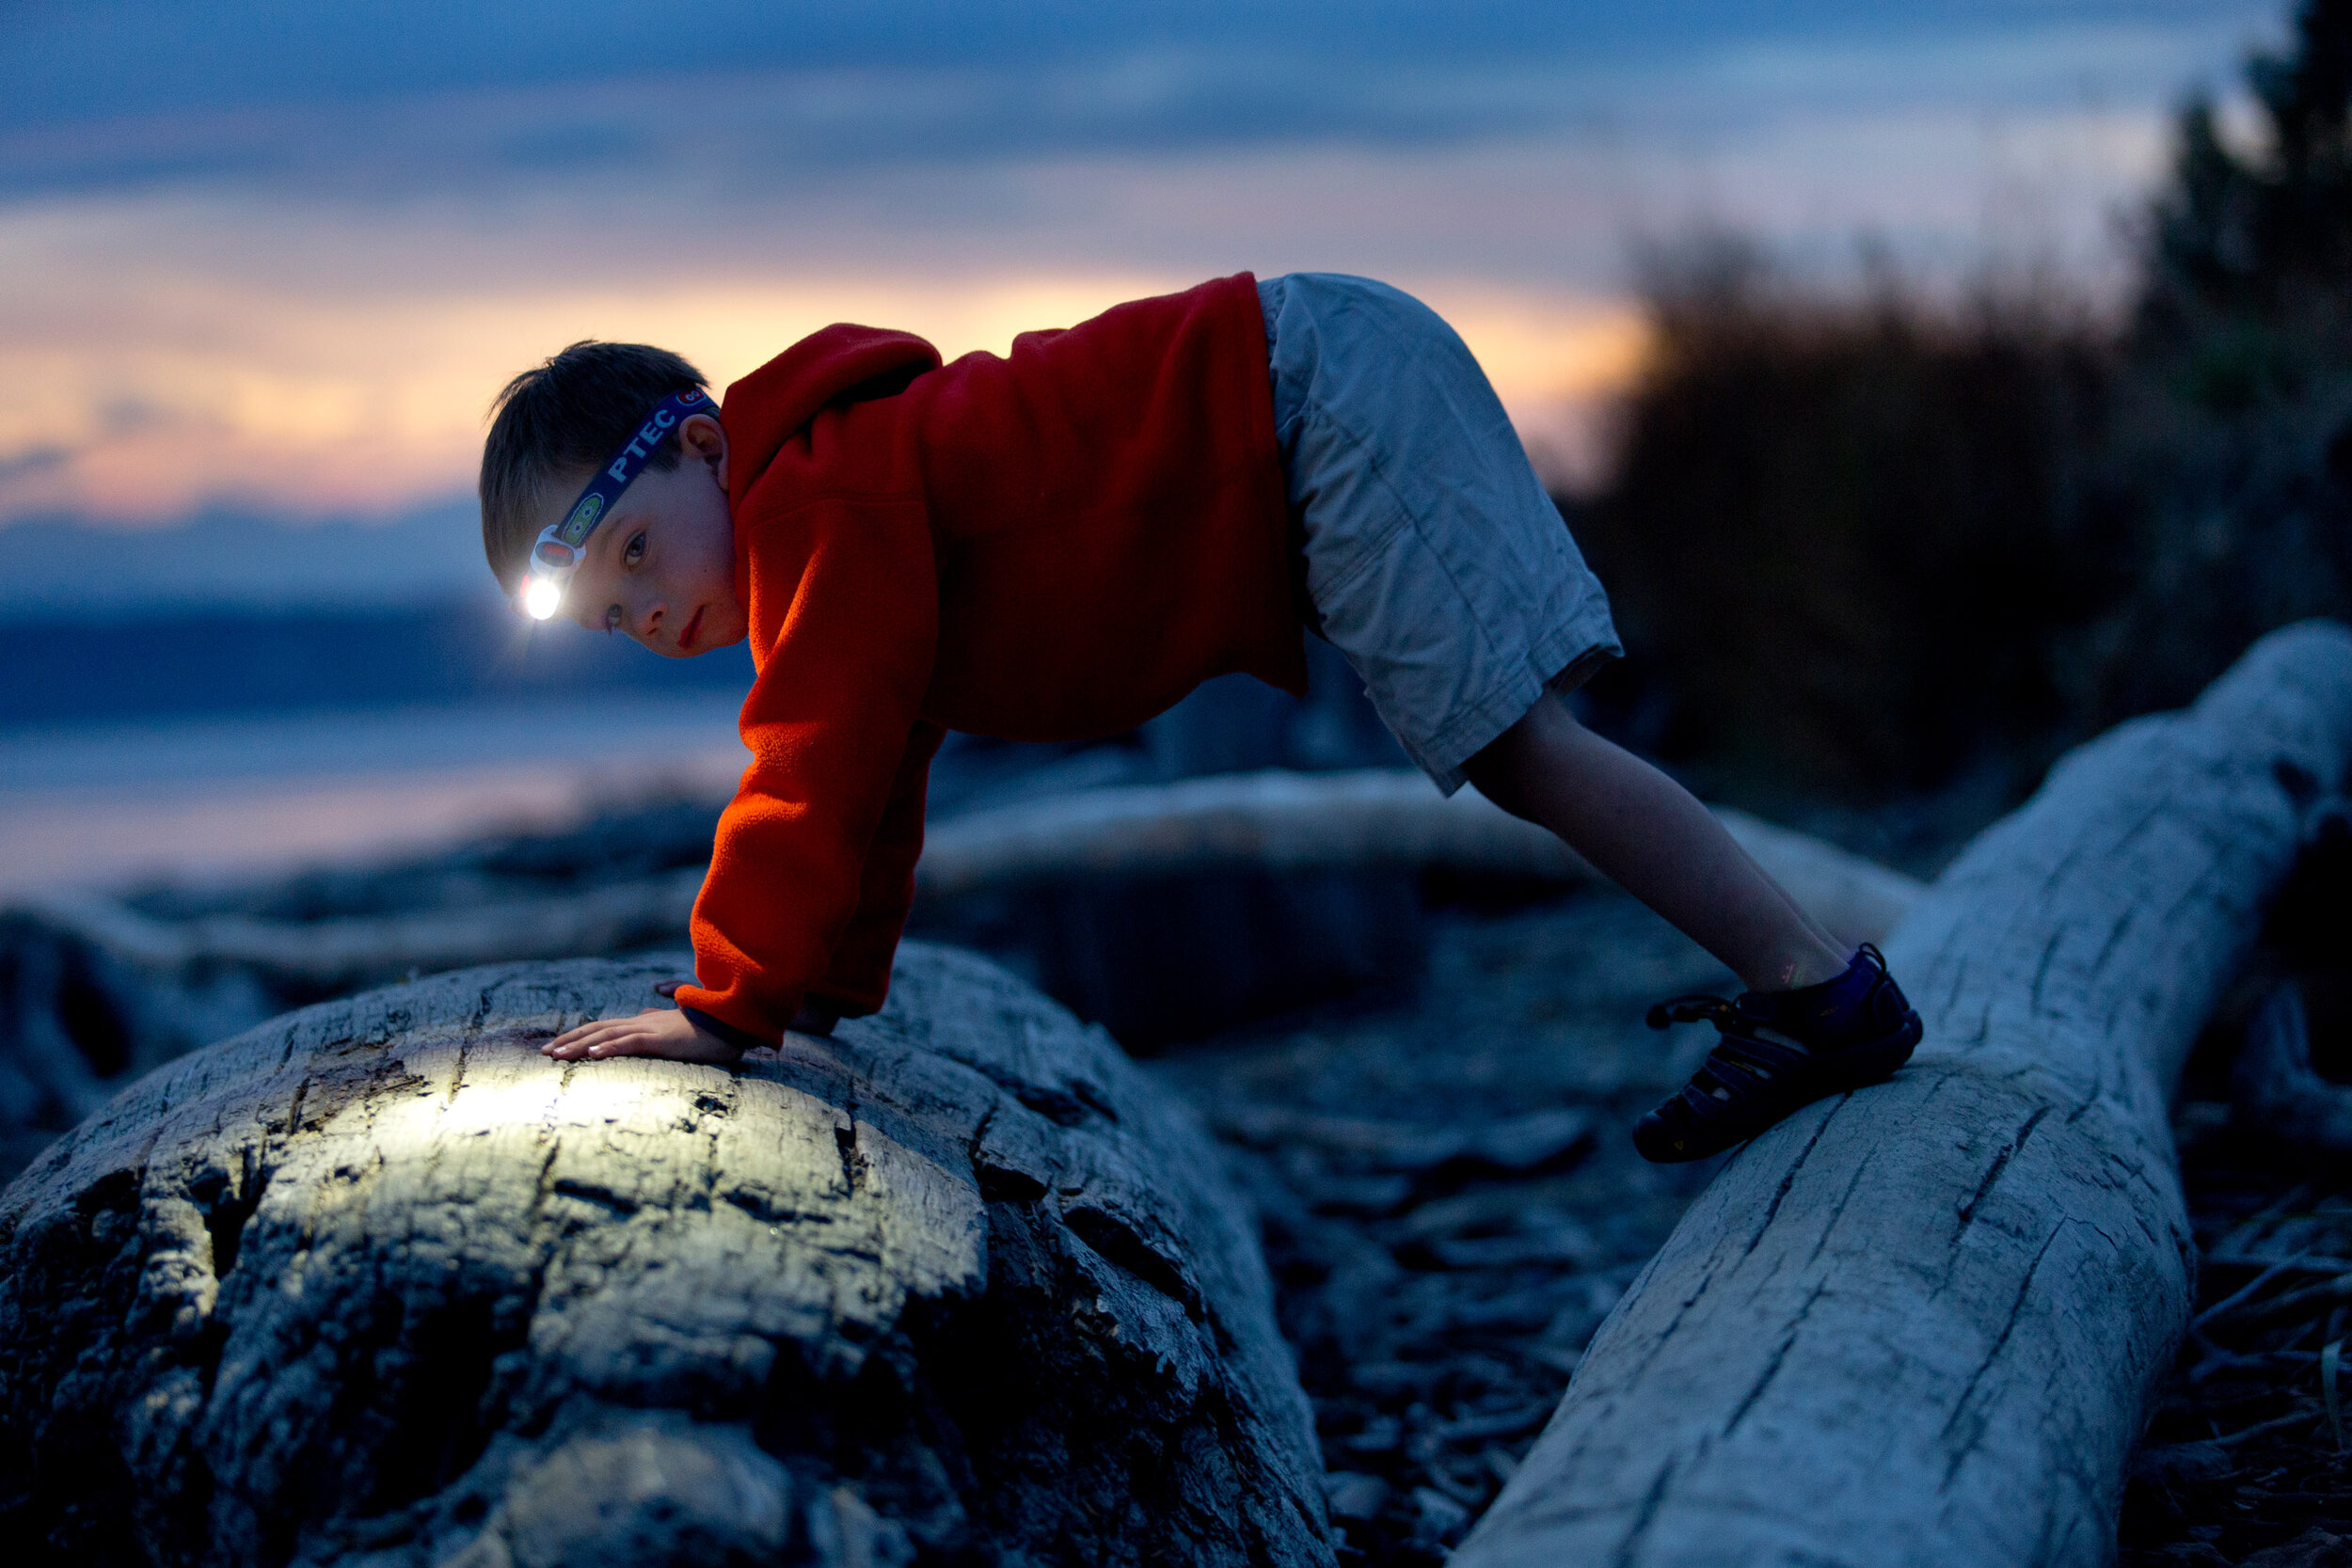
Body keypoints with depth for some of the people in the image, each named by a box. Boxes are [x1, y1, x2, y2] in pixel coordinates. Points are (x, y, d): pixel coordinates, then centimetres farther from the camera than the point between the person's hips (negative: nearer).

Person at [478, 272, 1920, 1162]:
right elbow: (870, 782, 26)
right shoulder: (836, 492, 16)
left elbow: (820, 775, -19)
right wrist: (829, 982, 25)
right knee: (1516, 752, 8)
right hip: (1295, 407, 9)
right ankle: (1786, 982, 11)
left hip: (1317, 388, -9)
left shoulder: (821, 499, -15)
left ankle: (1825, 986, -13)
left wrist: (726, 1006, -12)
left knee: (1510, 733, -14)